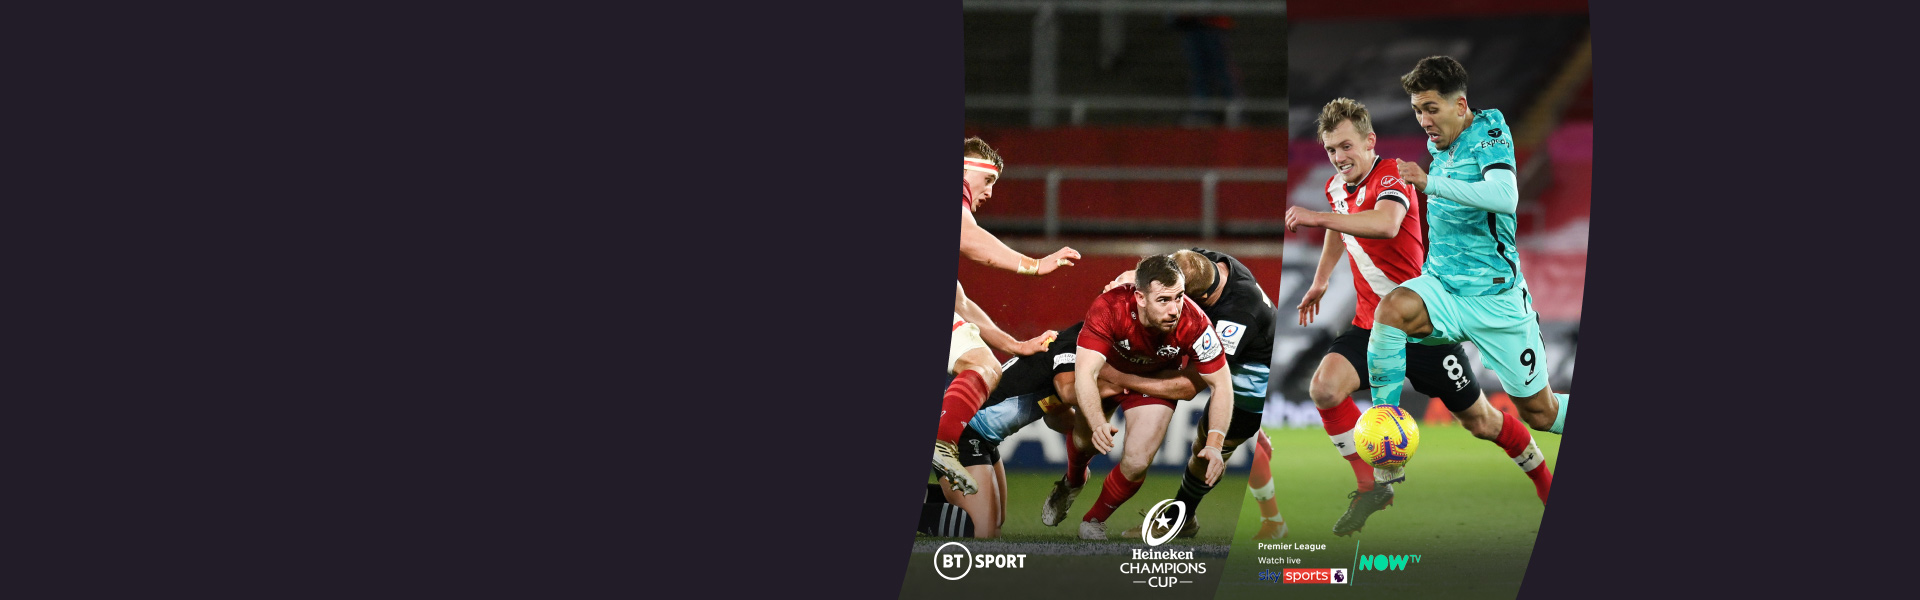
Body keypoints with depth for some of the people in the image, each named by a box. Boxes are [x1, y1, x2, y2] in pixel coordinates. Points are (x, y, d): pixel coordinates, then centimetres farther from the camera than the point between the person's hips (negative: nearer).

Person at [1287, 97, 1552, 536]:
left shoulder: (1392, 175, -19)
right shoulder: (1336, 187, 4)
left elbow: (1386, 224, -44)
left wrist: (1319, 217, -51)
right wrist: (1321, 281, 32)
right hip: (1371, 323, 6)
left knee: (1480, 421, 6)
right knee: (1324, 387, -23)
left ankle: (1546, 482, 31)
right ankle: (1374, 485, -9)